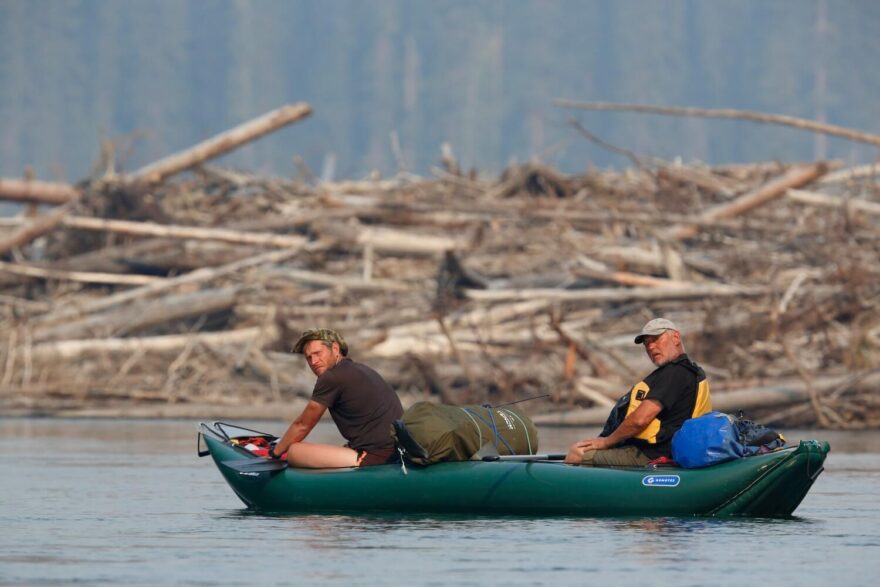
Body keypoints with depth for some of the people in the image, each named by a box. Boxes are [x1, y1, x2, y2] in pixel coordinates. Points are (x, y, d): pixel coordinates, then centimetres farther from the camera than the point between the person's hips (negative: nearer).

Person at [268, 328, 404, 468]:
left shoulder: (332, 378, -8)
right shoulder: (362, 370, 19)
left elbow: (302, 425, 2)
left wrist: (275, 452, 15)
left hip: (373, 457, -10)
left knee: (295, 452, -17)